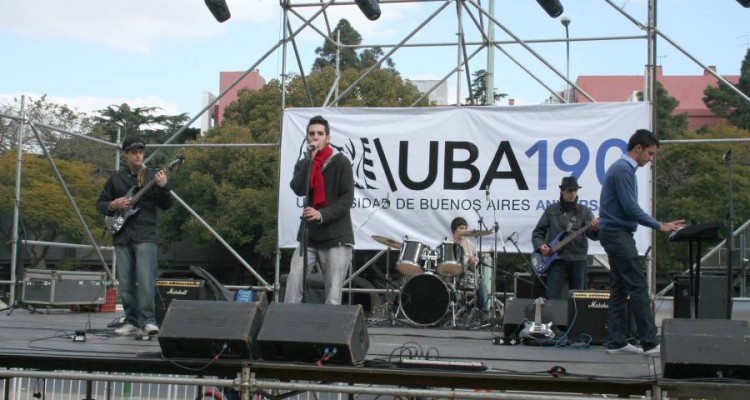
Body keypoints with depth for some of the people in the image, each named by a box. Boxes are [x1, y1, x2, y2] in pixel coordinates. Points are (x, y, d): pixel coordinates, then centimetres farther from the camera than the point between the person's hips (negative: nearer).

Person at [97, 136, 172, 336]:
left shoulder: (152, 176, 5)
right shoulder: (115, 179, 13)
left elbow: (166, 206, -1)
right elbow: (100, 203, 17)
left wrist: (163, 187, -20)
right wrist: (113, 205, -4)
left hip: (146, 235, -3)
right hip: (122, 236, 3)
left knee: (146, 280, -14)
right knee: (125, 283, 4)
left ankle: (148, 321, -11)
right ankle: (132, 321, 12)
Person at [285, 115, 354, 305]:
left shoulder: (340, 162, -1)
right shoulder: (302, 164, 12)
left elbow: (347, 198, -9)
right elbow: (298, 189, -8)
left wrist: (322, 214, -21)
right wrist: (310, 160, -12)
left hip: (336, 238, -3)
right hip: (308, 237, 4)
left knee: (333, 294, -5)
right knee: (293, 283, -10)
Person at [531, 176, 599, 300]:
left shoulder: (584, 211, 6)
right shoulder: (551, 210, 7)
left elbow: (593, 234, -5)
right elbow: (537, 232, 12)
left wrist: (595, 229, -27)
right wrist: (540, 245, -6)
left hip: (578, 258, 1)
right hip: (556, 258, -1)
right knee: (553, 297, -8)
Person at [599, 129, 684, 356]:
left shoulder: (624, 168, 18)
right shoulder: (623, 170, -14)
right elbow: (630, 208, -18)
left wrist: (659, 224, 18)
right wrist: (659, 226, -12)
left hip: (616, 235, 11)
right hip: (617, 234, -11)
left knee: (619, 289, 9)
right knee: (638, 287, -10)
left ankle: (616, 342, 11)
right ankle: (650, 343, -8)